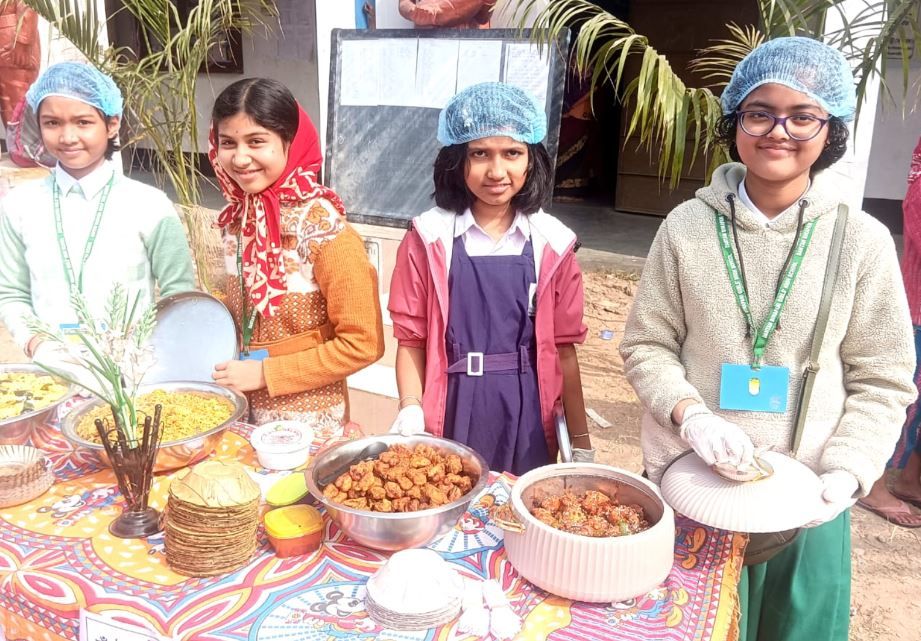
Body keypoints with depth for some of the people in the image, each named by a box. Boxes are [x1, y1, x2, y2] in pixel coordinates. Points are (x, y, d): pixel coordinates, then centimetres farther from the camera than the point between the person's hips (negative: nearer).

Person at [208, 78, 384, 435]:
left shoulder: (324, 230, -21)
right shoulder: (238, 217, -3)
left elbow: (362, 344, -20)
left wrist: (264, 372, -17)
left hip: (308, 420, -6)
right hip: (242, 412, 6)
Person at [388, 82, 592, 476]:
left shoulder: (552, 244, 0)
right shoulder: (429, 237, -4)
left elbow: (562, 347, 3)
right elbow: (411, 339, -1)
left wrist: (581, 440, 5)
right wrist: (410, 409, -15)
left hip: (526, 421, 1)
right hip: (451, 418, -1)